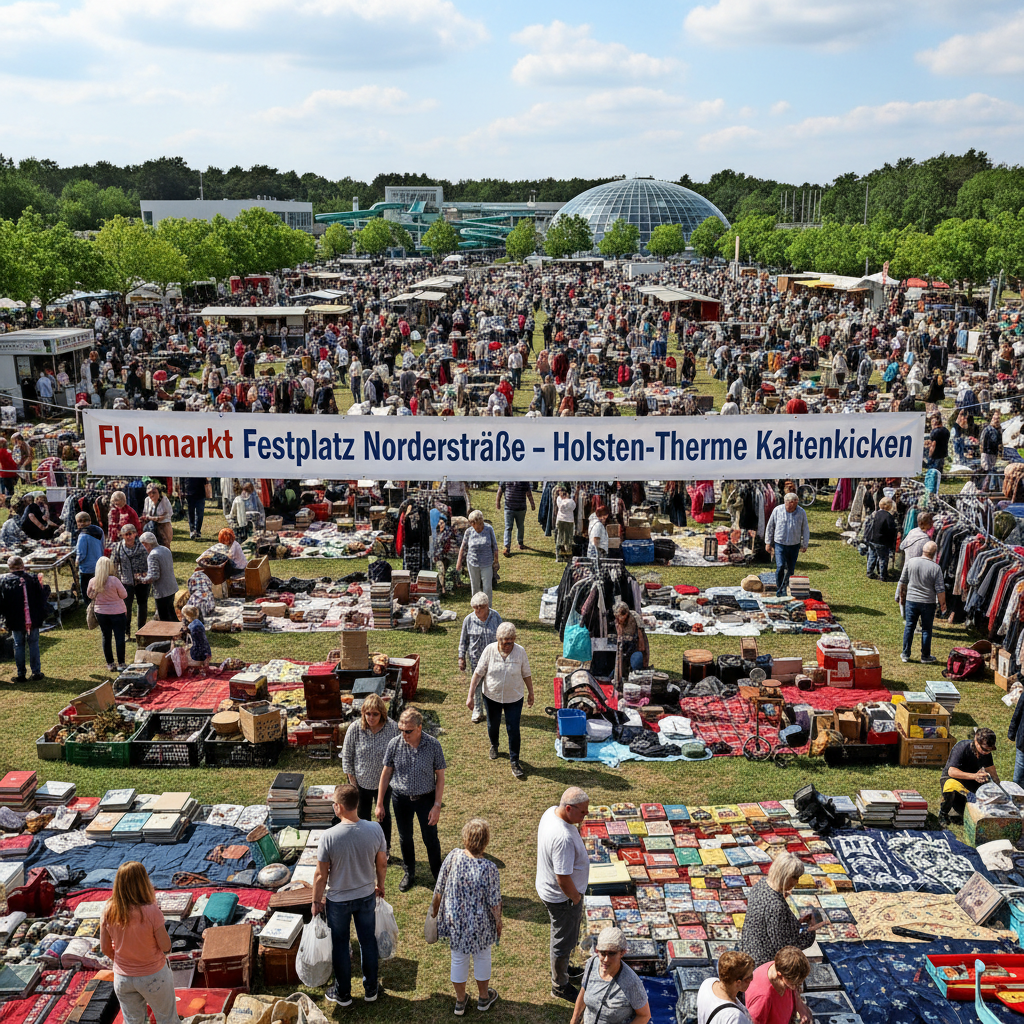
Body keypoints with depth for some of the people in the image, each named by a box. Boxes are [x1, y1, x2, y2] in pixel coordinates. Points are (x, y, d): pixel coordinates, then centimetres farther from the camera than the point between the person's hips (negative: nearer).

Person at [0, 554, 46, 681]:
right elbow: (41, 598, -2)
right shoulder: (32, 578, -5)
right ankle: (36, 673, 12)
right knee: (33, 644, 10)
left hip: (15, 621, 0)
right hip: (33, 619, 0)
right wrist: (43, 614, 8)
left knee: (18, 646, 10)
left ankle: (21, 675, 13)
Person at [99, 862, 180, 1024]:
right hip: (154, 977, -4)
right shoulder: (151, 912, -29)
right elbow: (166, 947, -18)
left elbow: (105, 949, -4)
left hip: (122, 978, 4)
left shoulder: (108, 911, -16)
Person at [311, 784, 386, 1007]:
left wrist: (316, 901, -1)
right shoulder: (375, 829, -19)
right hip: (367, 896, 3)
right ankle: (371, 989, 37)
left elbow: (321, 874, -17)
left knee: (340, 945, 18)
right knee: (368, 941, 21)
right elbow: (382, 864, -4)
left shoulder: (329, 836, -28)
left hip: (338, 900, -2)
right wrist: (380, 885, 15)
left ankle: (343, 993, 35)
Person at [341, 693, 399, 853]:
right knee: (363, 815, 18)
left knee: (384, 814, 19)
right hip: (361, 781, 0)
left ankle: (385, 849, 40)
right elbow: (346, 756, -8)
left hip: (384, 782, 0)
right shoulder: (354, 729, -20)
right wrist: (352, 779, -6)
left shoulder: (393, 728, -19)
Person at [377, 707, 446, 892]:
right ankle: (409, 874, 41)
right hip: (401, 799, 2)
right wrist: (379, 804, 0)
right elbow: (386, 774, -3)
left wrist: (437, 806, -12)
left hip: (426, 798, -2)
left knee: (431, 839, 10)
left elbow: (440, 777, -10)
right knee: (405, 838, 18)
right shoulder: (395, 744, -16)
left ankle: (438, 874, 36)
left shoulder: (433, 745, -19)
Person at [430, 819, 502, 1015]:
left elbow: (439, 890, -8)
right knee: (482, 958, 24)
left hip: (455, 920, 2)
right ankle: (483, 997, 45)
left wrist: (435, 909, 11)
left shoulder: (452, 857, -21)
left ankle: (460, 1001, 42)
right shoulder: (489, 868, -27)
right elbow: (494, 903, -16)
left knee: (458, 959, 23)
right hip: (480, 924, -2)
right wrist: (498, 922, 4)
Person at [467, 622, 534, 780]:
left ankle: (514, 762, 12)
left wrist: (530, 693, 8)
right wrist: (470, 696, -10)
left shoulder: (520, 651, -14)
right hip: (491, 696, 1)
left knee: (513, 730, -3)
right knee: (493, 725, 21)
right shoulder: (489, 650, -15)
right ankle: (494, 746, 52)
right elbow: (478, 673, -9)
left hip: (514, 698, -1)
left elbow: (526, 675, 0)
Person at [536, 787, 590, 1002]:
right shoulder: (563, 838, -39)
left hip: (547, 887, 9)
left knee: (563, 936, 29)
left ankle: (562, 970, 51)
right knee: (563, 941, 13)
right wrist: (577, 899, -15)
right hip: (562, 897, -9)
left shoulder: (551, 812, -9)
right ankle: (560, 986, 34)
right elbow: (563, 880, -32)